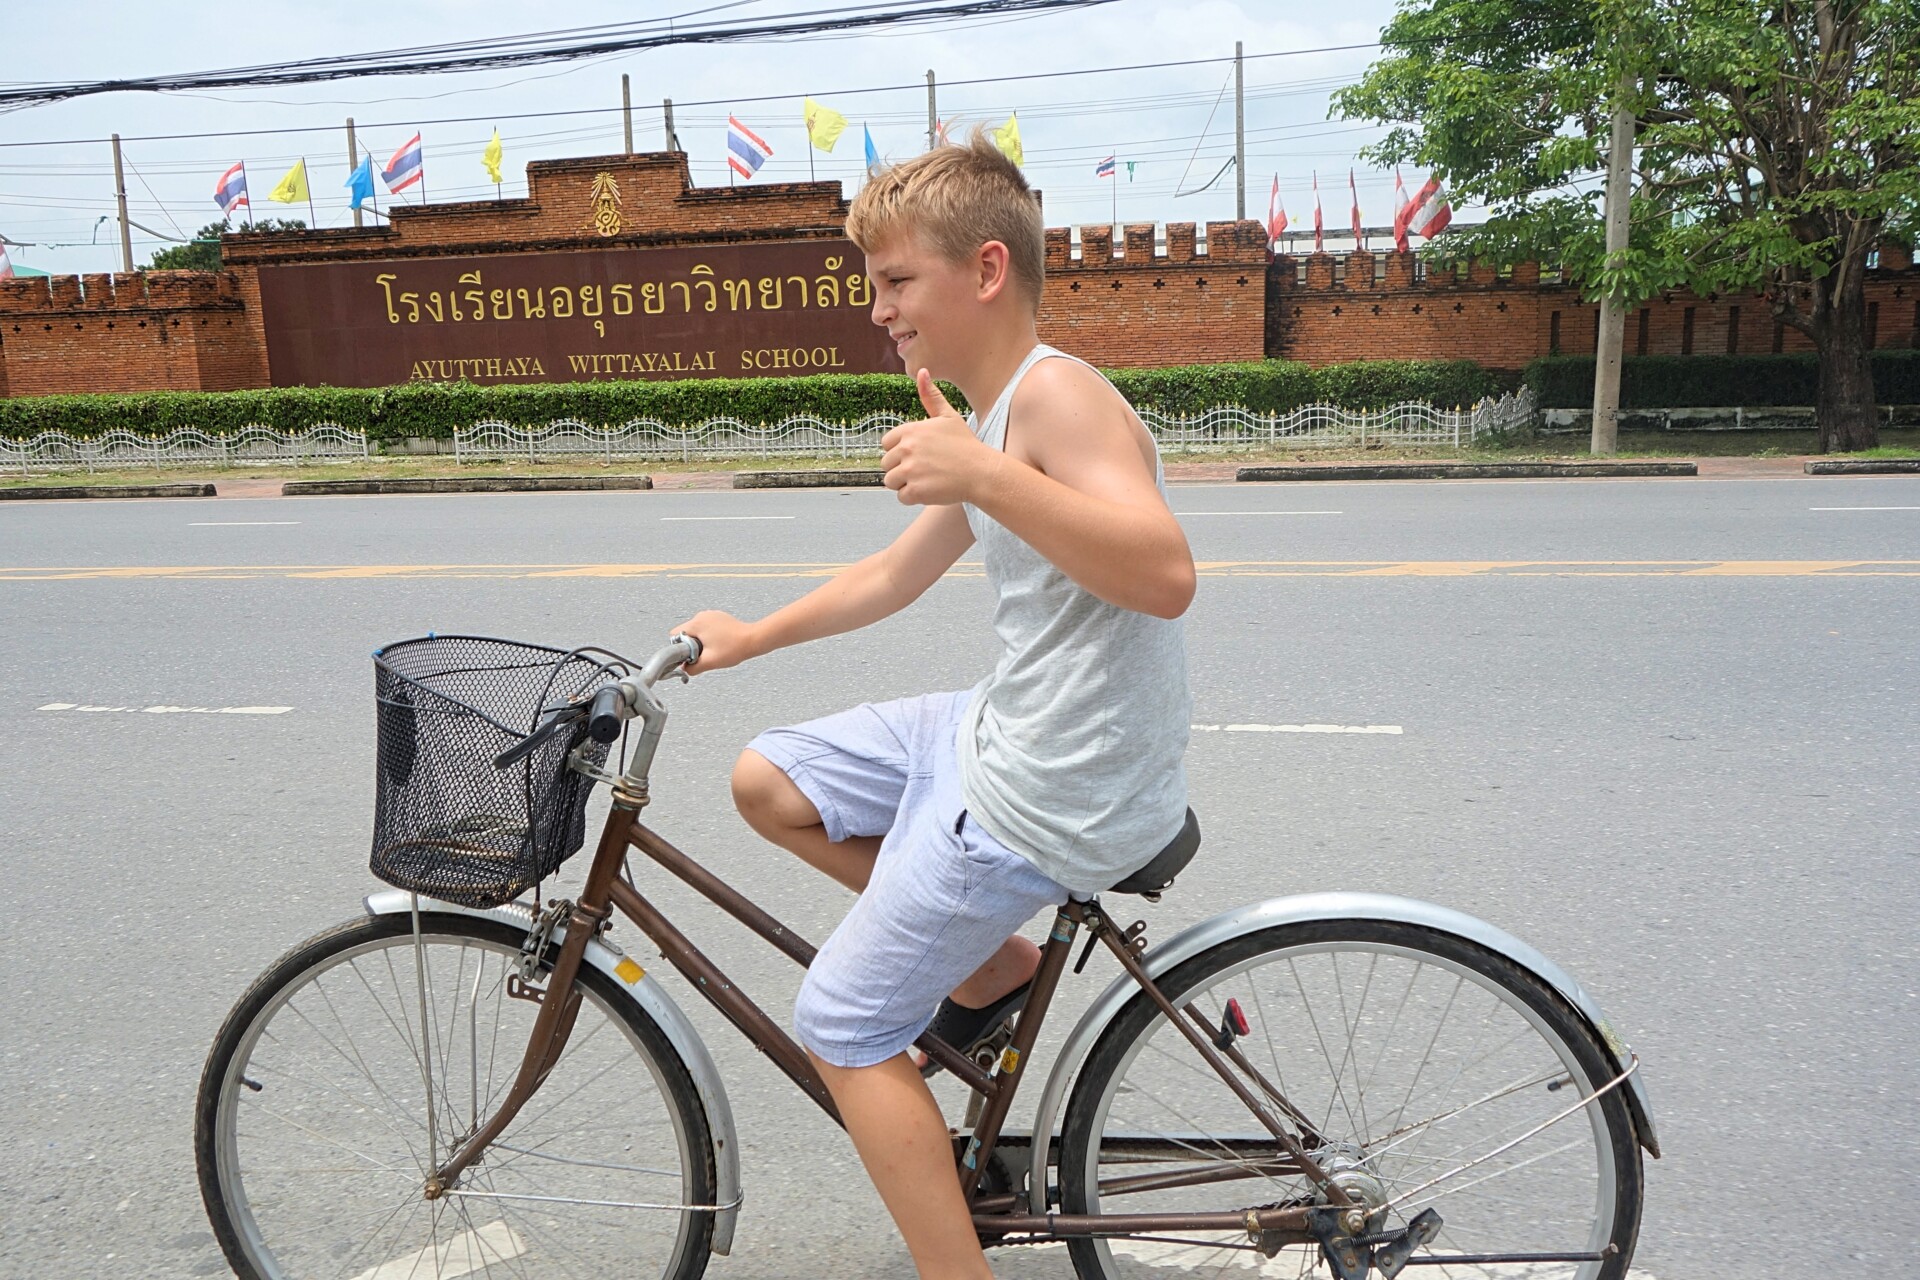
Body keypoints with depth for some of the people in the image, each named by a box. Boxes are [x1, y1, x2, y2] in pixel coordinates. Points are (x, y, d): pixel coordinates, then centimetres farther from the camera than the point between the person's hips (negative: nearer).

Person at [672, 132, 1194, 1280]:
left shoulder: (1055, 393, -18)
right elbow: (895, 575, 26)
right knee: (767, 784, 17)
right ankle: (993, 963, 20)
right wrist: (751, 637, 29)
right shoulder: (992, 413, 13)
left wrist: (985, 478, -39)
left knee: (843, 1028, 0)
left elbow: (1165, 574, -34)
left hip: (1050, 797, -9)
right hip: (1005, 732, 9)